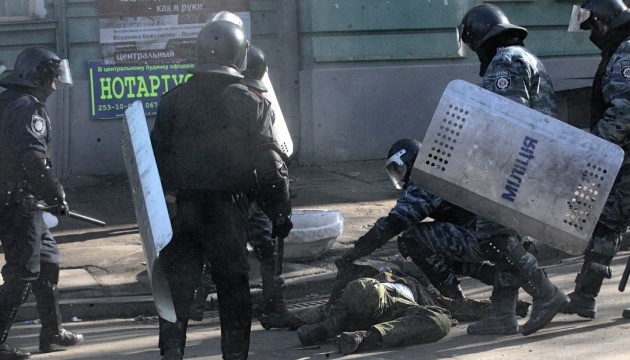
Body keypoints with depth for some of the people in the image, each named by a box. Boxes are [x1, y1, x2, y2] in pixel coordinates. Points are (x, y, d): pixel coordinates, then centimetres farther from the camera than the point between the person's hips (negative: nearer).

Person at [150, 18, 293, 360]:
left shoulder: (173, 100, 2)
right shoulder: (249, 103, -4)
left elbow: (156, 159, 5)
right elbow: (269, 164, -5)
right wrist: (280, 211, 3)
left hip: (181, 207, 2)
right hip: (228, 208, -1)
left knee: (177, 284, 7)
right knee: (233, 284, 8)